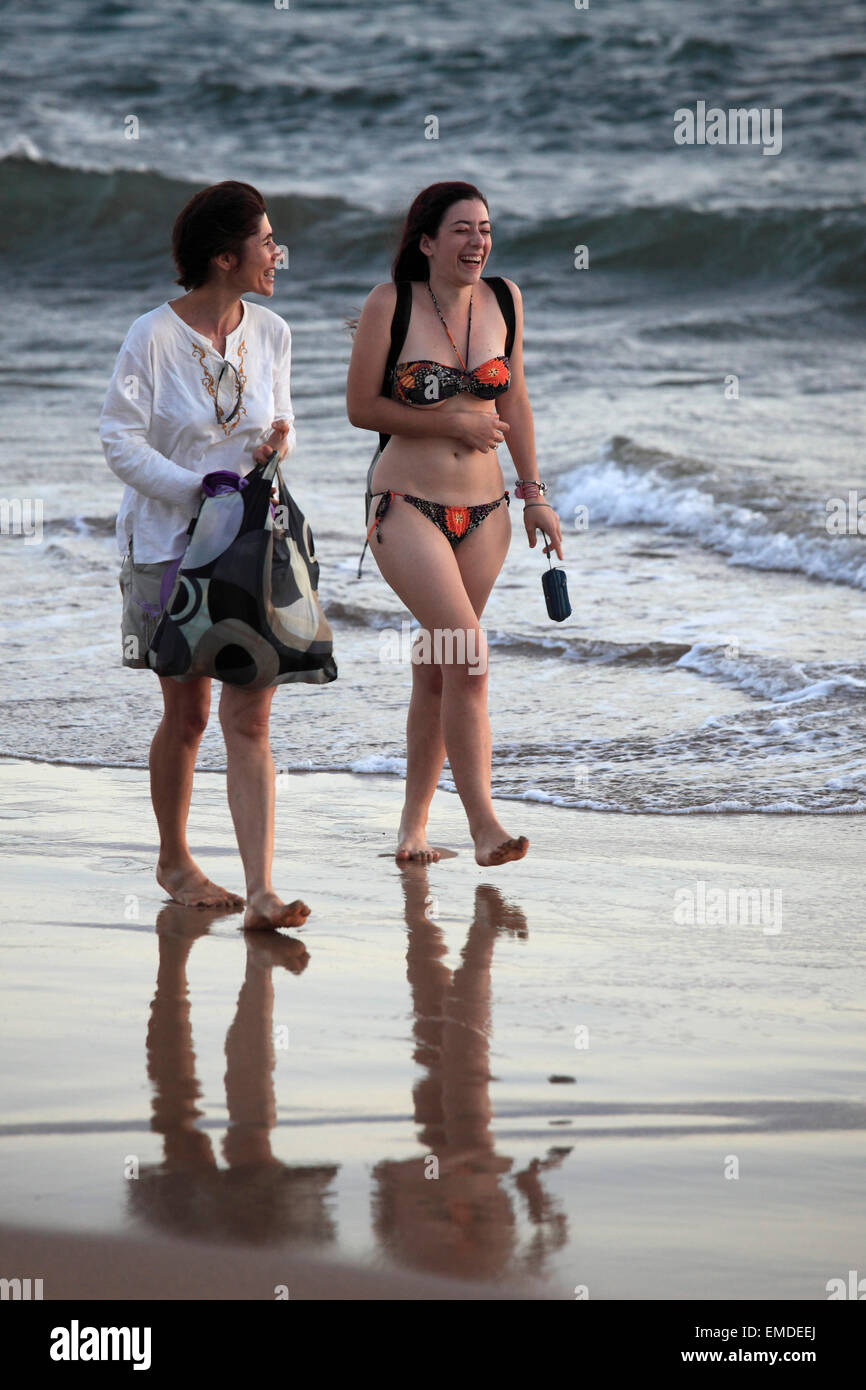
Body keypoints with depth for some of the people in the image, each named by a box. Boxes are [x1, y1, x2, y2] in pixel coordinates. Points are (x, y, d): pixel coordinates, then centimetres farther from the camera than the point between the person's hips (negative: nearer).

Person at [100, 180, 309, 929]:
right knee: (186, 716, 7)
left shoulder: (270, 333, 4)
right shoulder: (153, 337, -11)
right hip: (169, 541, -3)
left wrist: (275, 448, -7)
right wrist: (199, 491, -19)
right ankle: (174, 860, 30)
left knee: (249, 720, -6)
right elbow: (122, 443, -10)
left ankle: (262, 892, -13)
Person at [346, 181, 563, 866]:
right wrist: (452, 423, -11)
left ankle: (414, 824, 20)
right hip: (407, 506, -5)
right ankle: (484, 825, -18)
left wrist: (533, 493, 12)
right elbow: (361, 406, -5)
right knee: (468, 655, -18)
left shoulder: (504, 300, 5)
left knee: (437, 669, 10)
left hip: (483, 511, 5)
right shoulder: (391, 304, -9)